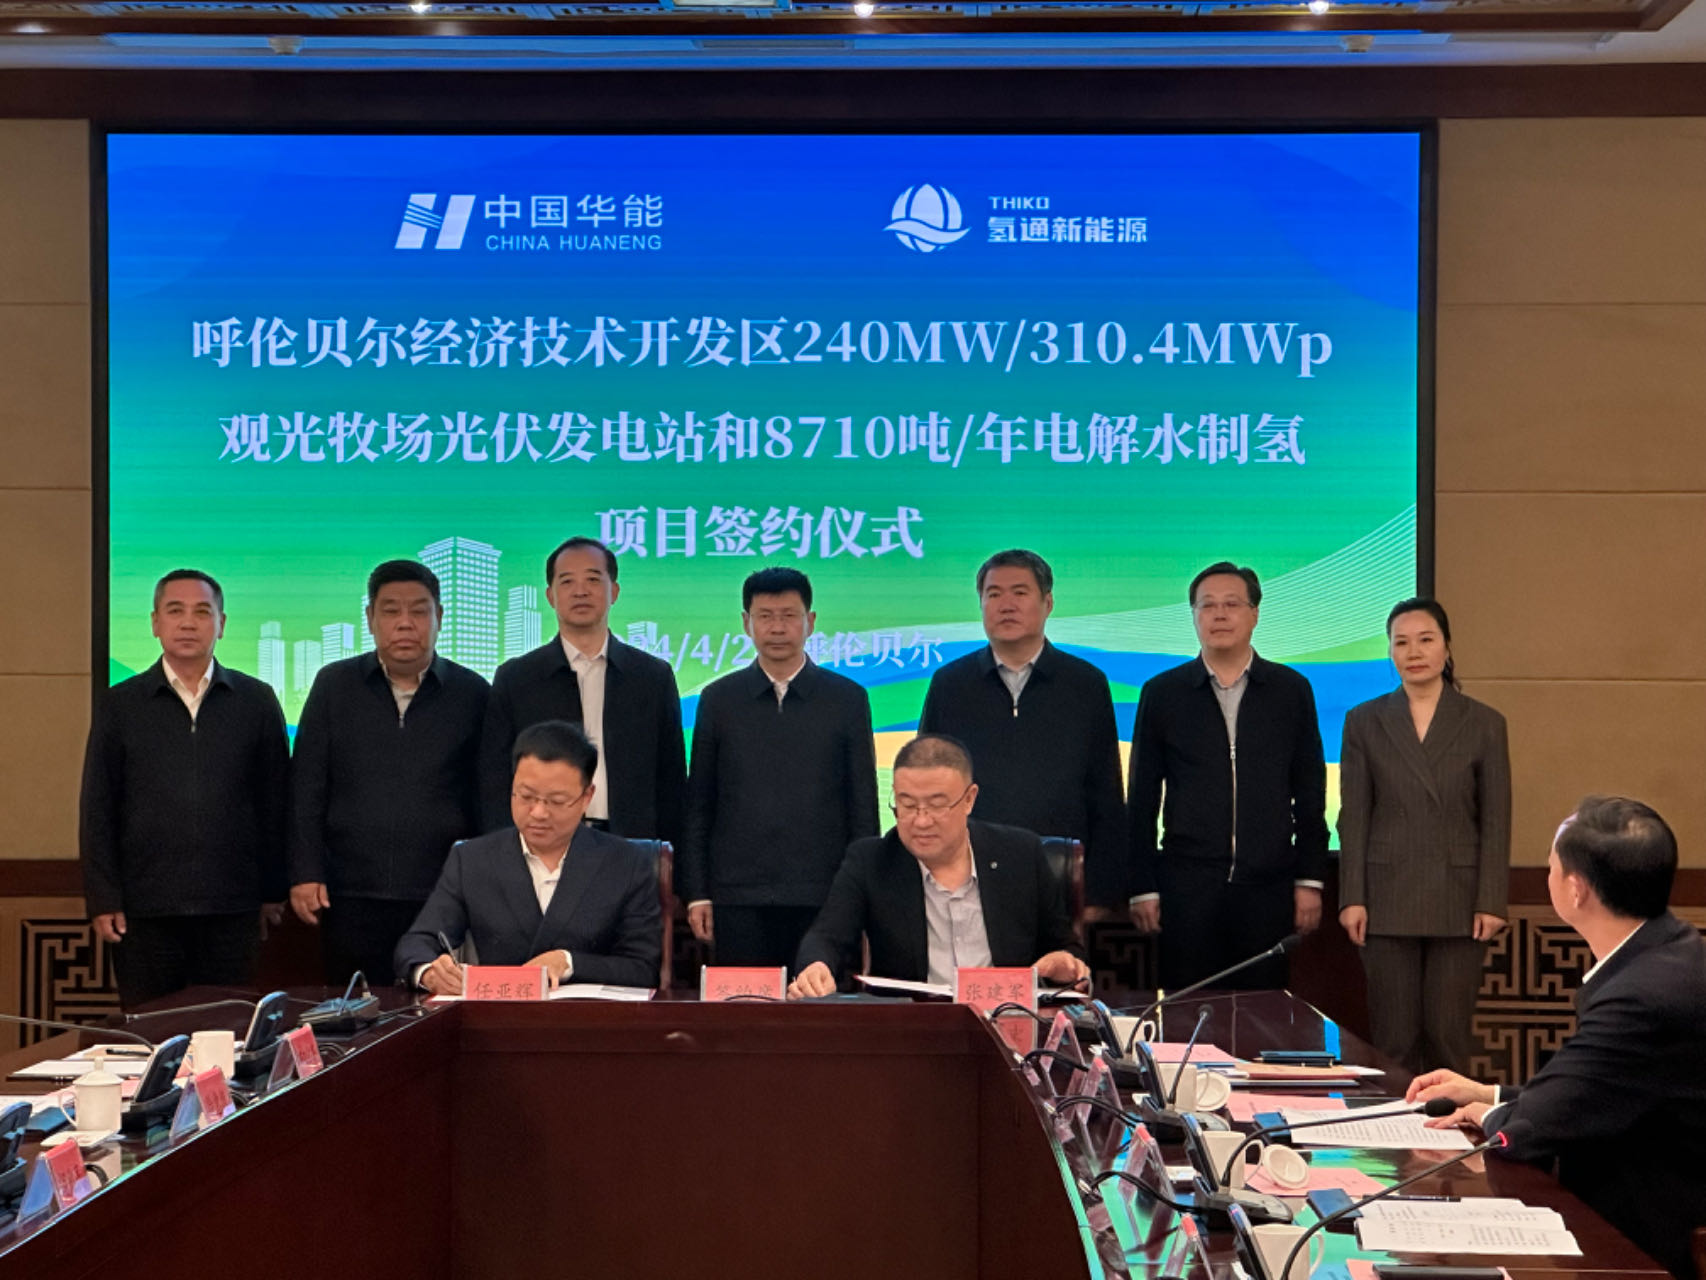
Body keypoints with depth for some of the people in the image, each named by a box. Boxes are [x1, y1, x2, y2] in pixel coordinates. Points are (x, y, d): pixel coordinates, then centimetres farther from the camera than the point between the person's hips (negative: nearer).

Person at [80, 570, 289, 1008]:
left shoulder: (257, 701, 7)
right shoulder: (119, 705, 6)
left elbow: (275, 802, 8)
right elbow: (97, 810, 5)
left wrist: (274, 890, 5)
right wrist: (102, 901, -1)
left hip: (233, 908, 0)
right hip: (145, 909, 0)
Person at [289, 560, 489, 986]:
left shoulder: (472, 694, 5)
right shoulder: (334, 686, 8)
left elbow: (486, 797, 8)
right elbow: (307, 788, 7)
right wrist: (305, 874, 0)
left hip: (442, 901, -1)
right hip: (351, 898, 1)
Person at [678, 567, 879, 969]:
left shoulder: (848, 699, 7)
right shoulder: (718, 699, 10)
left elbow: (864, 806, 8)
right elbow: (698, 806, 10)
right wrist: (697, 893, 3)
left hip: (823, 900, -1)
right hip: (739, 900, 1)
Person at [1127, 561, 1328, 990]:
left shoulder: (1291, 691, 8)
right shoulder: (1162, 693, 6)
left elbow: (1310, 794, 10)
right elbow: (1142, 799, 7)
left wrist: (1309, 879, 4)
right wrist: (1143, 888, 2)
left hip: (1268, 889, 1)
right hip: (1187, 887, 0)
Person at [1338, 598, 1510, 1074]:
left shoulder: (1484, 723, 4)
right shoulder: (1364, 722, 6)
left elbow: (1496, 821, 2)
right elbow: (1353, 817, 4)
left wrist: (1491, 902, -5)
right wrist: (1352, 897, -3)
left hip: (1458, 900, -1)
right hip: (1388, 899, 1)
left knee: (1449, 1032, 0)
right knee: (1394, 1036, 2)